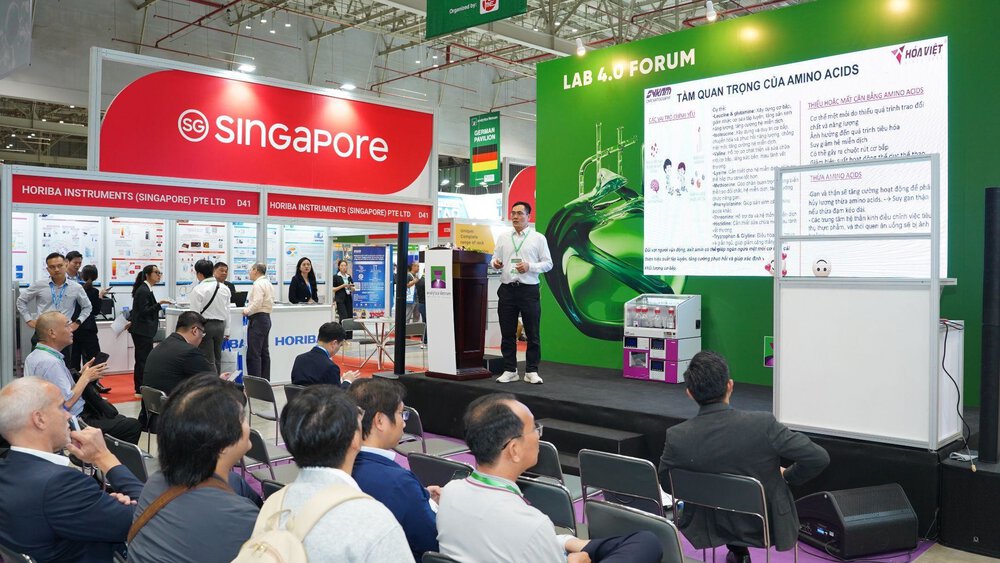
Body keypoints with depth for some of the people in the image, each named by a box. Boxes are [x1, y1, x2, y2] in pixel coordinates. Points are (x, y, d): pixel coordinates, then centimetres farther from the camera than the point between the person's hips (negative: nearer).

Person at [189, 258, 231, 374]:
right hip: (220, 325, 5)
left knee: (208, 361, -1)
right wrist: (226, 331, 14)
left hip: (205, 325, -5)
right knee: (217, 360, 13)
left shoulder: (198, 290, -12)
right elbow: (227, 311, 8)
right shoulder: (224, 288, 4)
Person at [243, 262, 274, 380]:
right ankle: (265, 380, 16)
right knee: (264, 352, 13)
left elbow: (257, 303, -21)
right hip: (266, 317, 10)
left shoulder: (258, 284, -12)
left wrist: (247, 311, -6)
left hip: (257, 319, -10)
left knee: (253, 354, -9)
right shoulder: (268, 283, 17)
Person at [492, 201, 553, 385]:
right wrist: (495, 263, -9)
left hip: (529, 289, -3)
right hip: (507, 289, 3)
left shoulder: (538, 238, 4)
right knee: (507, 333, 6)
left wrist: (530, 266, -14)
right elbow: (495, 258, 14)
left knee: (532, 333, 2)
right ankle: (509, 370, 15)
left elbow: (548, 263, 1)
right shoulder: (503, 238, 13)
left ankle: (531, 371, 10)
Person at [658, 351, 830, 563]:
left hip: (712, 527, 1)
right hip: (766, 527, -1)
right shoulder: (763, 424, -28)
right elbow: (819, 458, -19)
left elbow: (664, 482, -5)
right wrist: (787, 476, 0)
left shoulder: (676, 437, -22)